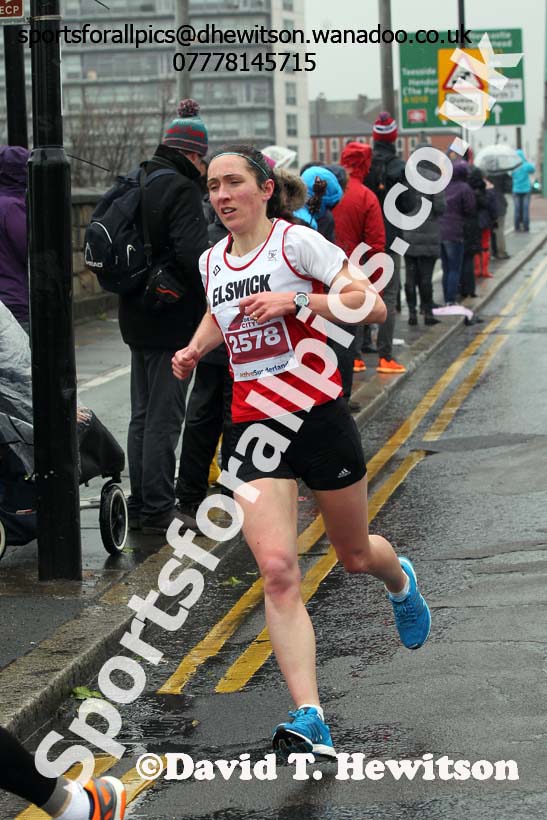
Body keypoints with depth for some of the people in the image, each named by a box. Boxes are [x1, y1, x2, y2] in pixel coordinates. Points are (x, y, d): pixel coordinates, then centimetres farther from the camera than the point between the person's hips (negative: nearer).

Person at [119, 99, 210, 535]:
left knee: (143, 414, 16)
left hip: (138, 316, 9)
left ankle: (140, 505, 22)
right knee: (165, 417, -4)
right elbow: (191, 254, -25)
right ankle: (158, 510, -1)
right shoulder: (181, 190, -16)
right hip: (171, 319, -9)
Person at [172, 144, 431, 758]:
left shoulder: (296, 241, -9)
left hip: (319, 418, -3)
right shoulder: (210, 262, 8)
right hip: (254, 427, 3)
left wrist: (296, 301, -26)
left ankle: (400, 580, 56)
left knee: (355, 556, 16)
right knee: (277, 572, -16)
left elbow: (373, 306, -16)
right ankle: (310, 720, -21)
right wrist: (193, 350, 12)